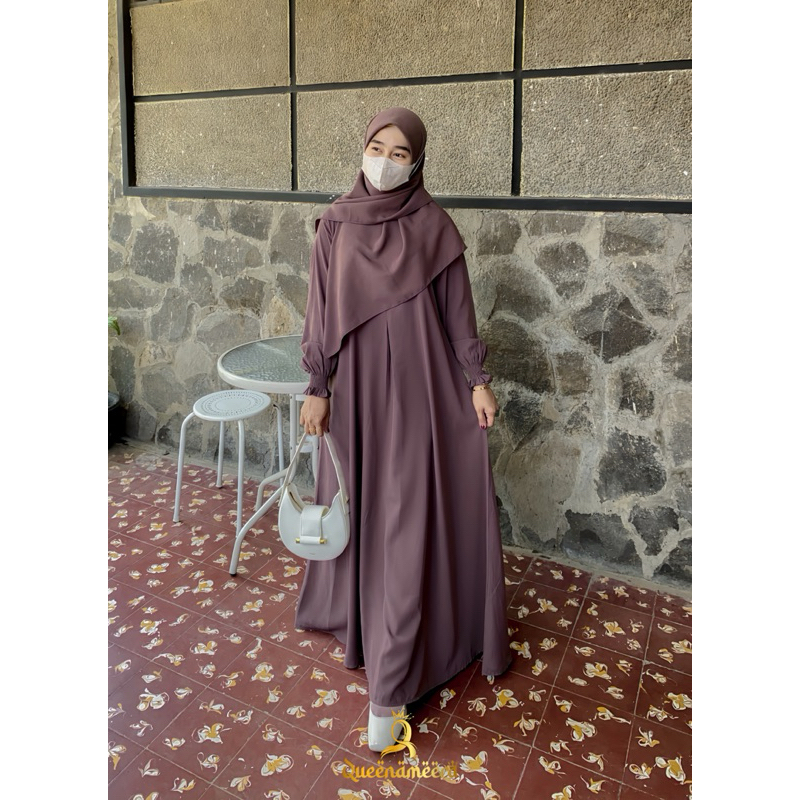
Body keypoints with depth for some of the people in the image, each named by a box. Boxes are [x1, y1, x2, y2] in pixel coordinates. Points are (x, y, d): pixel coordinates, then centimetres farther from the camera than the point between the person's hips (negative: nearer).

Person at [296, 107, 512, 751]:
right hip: (355, 382, 2)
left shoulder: (434, 225, -1)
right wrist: (317, 388, 0)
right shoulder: (336, 223, 4)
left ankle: (389, 685, 5)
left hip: (416, 384, -2)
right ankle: (355, 606, 41)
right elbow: (321, 309, 4)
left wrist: (477, 380, -1)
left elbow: (457, 308, 2)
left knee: (407, 517, -3)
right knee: (356, 503, 14)